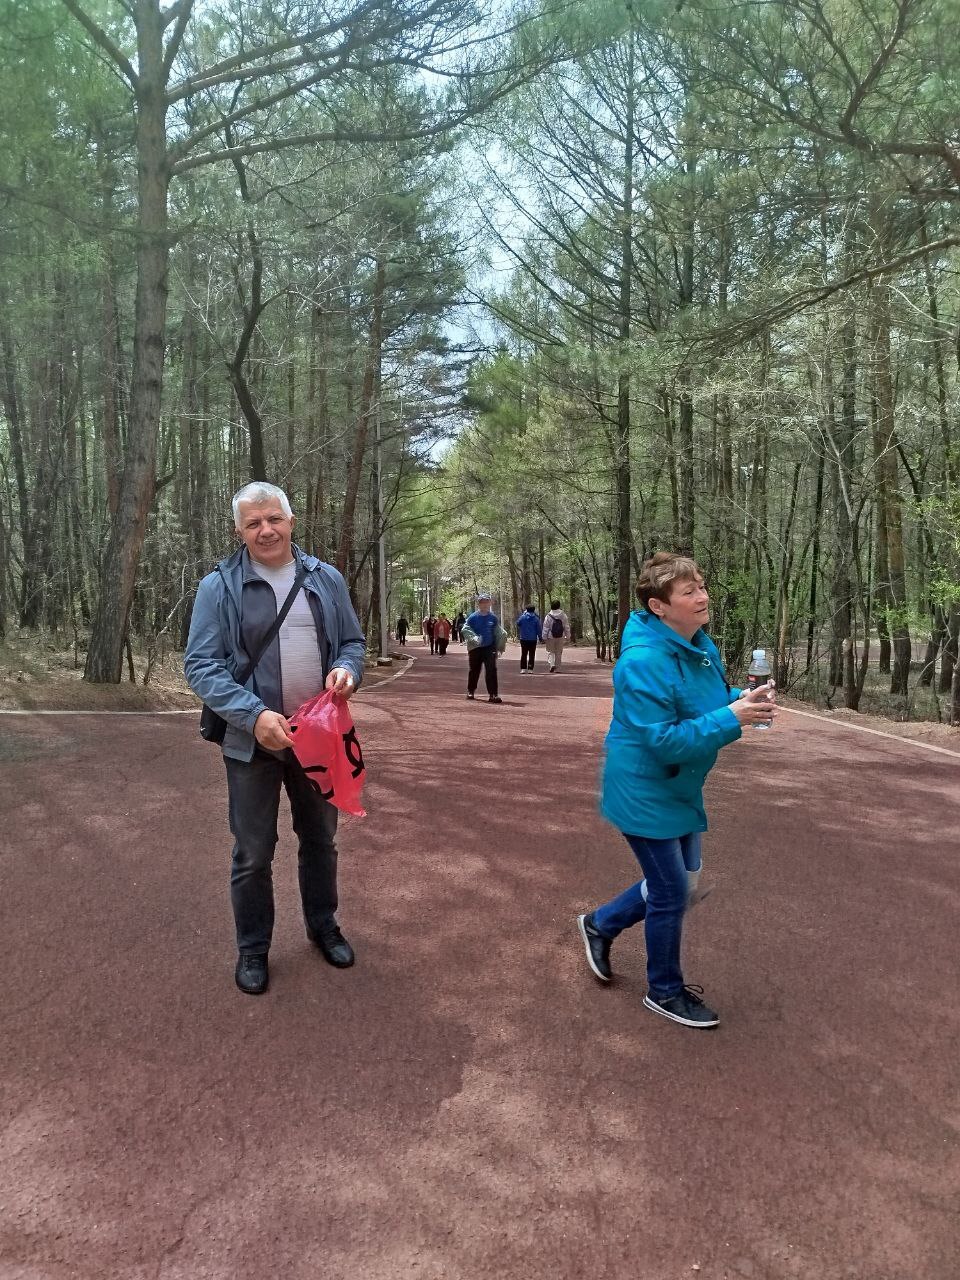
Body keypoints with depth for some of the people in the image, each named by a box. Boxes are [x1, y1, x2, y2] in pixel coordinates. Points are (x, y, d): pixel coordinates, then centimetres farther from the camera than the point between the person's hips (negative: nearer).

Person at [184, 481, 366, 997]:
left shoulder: (326, 579, 2)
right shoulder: (218, 587, -8)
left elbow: (352, 641, 9)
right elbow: (200, 665, -12)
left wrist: (347, 670, -15)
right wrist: (254, 714, -25)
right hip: (253, 740, -3)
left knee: (320, 839, 20)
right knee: (253, 852, 9)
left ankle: (323, 925, 41)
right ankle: (252, 947, 29)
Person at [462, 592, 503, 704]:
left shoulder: (493, 618, 5)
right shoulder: (473, 617, -2)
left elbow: (497, 633, 10)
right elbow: (465, 630, -4)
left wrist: (496, 648, 5)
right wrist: (473, 638, -21)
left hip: (489, 648, 0)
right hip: (475, 648, 0)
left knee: (491, 670, -11)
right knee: (474, 670, 12)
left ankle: (493, 694, -13)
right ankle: (471, 691, 31)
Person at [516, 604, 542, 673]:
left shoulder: (522, 617, -5)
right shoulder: (536, 618, -4)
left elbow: (518, 624, 12)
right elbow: (539, 629, -3)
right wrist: (540, 637, 5)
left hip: (523, 639, 0)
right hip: (533, 639, 0)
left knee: (524, 654, 8)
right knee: (532, 655, 5)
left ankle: (523, 669, 2)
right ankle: (530, 669, 1)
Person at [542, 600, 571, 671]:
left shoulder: (548, 616, -7)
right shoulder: (563, 616, 1)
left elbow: (545, 628, -5)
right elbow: (567, 627, 6)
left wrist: (544, 638, 1)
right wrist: (567, 636, 14)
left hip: (551, 637, -2)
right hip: (560, 637, 2)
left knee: (550, 651, 8)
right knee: (558, 652, 12)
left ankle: (551, 664, -14)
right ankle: (557, 668, 15)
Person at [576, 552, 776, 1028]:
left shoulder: (702, 646, -1)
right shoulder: (644, 661, -29)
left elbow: (711, 699, 12)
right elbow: (664, 740, -30)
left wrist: (744, 700, -10)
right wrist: (732, 718, -32)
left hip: (680, 789, 9)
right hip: (645, 794, -9)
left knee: (683, 885, 21)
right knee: (672, 893, 6)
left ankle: (600, 924, 42)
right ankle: (665, 991, 30)